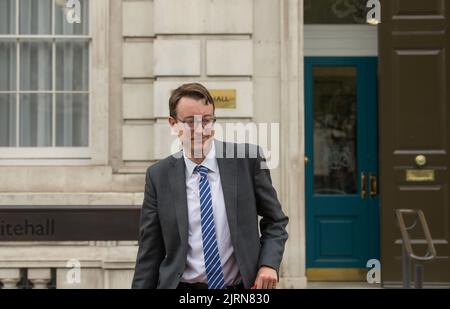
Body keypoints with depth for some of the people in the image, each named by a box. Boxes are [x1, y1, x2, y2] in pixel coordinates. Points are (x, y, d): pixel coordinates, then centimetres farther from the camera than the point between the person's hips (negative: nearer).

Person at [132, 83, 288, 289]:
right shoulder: (159, 176, -1)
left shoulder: (247, 160, -4)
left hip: (243, 286, 0)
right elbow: (150, 250, 2)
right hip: (180, 285, 1)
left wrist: (269, 263, -11)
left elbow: (275, 220, 4)